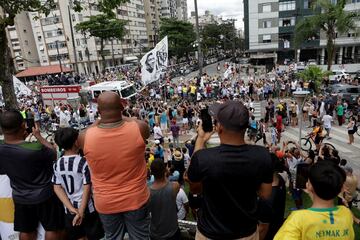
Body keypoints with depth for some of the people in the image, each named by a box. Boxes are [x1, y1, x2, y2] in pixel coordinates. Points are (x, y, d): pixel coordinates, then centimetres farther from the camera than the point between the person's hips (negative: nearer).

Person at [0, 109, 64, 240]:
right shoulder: (36, 148, -32)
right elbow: (53, 153, -12)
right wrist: (39, 136, -1)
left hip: (20, 198, 5)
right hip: (45, 196, -5)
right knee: (52, 229, 15)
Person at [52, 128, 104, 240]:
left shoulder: (57, 164, -3)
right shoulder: (83, 163, -18)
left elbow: (57, 188, -3)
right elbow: (87, 188, -18)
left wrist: (72, 209, -7)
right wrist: (81, 212, -12)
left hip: (69, 210, 5)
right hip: (87, 209, -5)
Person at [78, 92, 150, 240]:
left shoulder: (85, 137, -21)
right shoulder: (139, 128, -23)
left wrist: (102, 117, 10)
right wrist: (121, 115, 12)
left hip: (106, 202, 1)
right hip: (136, 199, 0)